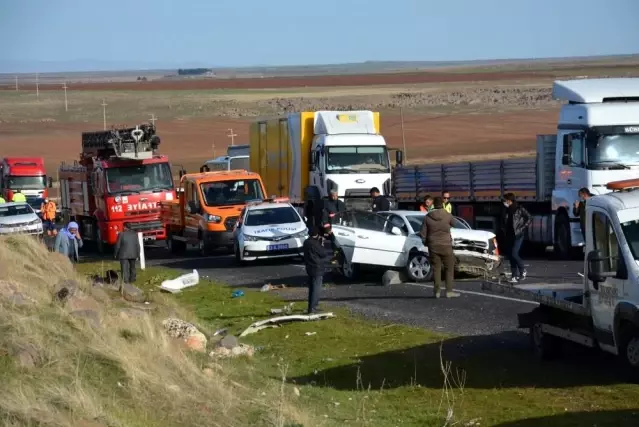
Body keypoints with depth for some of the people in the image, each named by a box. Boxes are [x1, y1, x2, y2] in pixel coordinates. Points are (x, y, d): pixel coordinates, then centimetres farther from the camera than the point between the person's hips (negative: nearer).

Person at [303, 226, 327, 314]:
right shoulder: (315, 243, -19)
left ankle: (311, 307, 23)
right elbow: (323, 254, -14)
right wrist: (322, 245, 2)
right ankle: (312, 309, -11)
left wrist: (319, 241, 12)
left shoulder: (306, 242, 7)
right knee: (316, 289, -7)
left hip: (310, 268, 9)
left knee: (312, 289, 17)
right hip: (317, 269, -9)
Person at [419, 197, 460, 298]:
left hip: (433, 246, 2)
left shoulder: (427, 217, -3)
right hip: (446, 246, -2)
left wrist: (426, 243, 15)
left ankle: (437, 291, 5)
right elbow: (452, 225, 13)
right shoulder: (448, 216, -8)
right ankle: (449, 291, 1)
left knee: (436, 268, 8)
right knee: (449, 268, 7)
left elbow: (423, 233, -2)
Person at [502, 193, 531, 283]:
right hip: (509, 235, 7)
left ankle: (522, 270, 6)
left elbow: (529, 218, -6)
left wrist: (522, 228, -10)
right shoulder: (507, 210, 11)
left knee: (514, 254, -16)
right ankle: (514, 275, 10)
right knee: (510, 255, 5)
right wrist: (505, 230, 12)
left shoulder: (520, 209, -8)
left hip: (518, 235, -7)